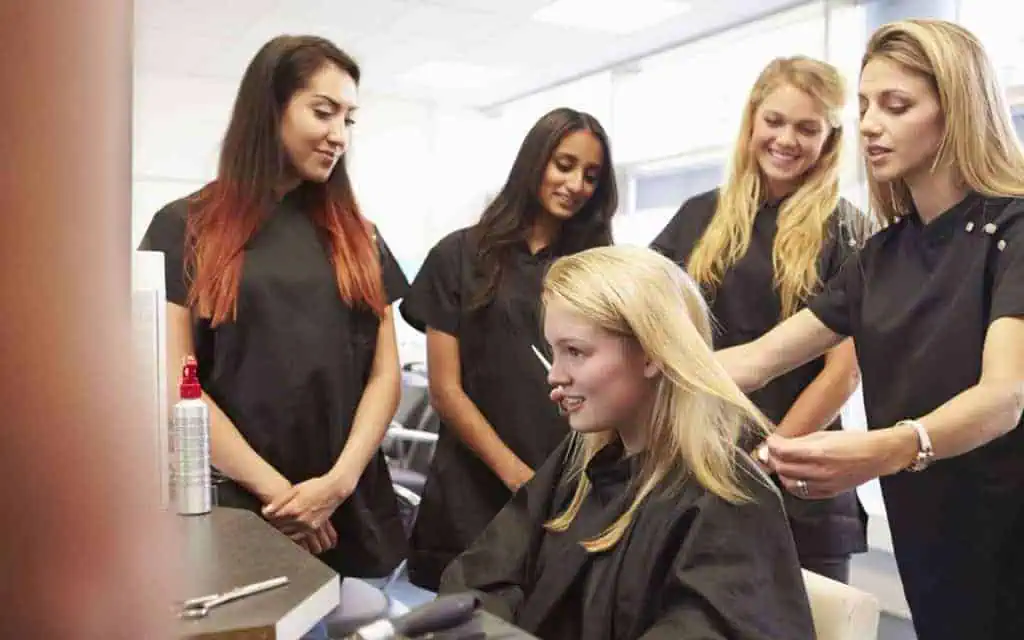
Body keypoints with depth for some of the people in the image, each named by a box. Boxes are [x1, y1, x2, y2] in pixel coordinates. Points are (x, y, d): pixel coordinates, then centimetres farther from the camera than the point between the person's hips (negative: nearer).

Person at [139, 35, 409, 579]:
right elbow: (175, 384, -6)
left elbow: (384, 373, 5)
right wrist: (273, 490, -12)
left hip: (352, 509, 3)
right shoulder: (185, 229, 0)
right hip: (234, 507, -3)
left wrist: (339, 482, -9)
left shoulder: (357, 237, 10)